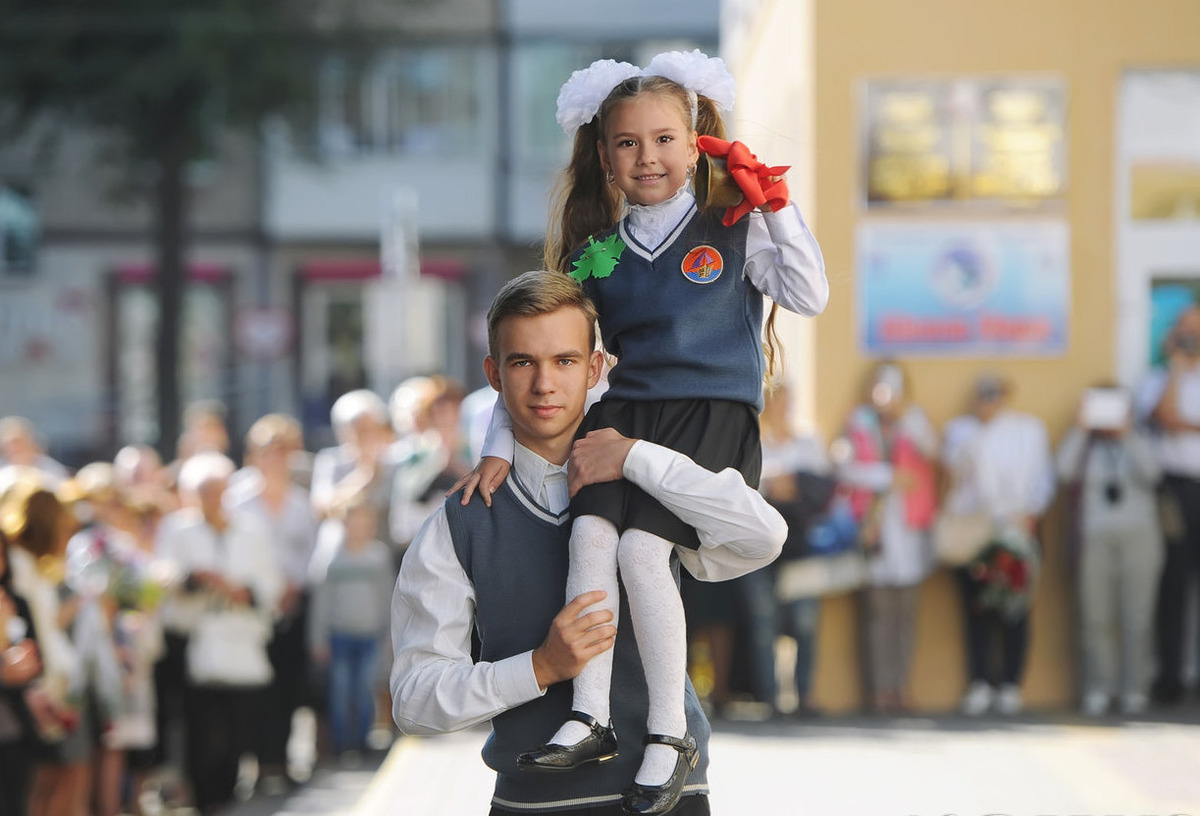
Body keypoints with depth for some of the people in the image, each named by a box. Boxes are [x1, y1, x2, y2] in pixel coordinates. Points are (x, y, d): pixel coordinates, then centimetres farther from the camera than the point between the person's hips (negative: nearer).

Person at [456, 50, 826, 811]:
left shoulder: (733, 229, 6)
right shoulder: (598, 253, 13)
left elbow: (811, 296, -2)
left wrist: (777, 207, -5)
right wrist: (501, 446, 10)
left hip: (712, 413, -4)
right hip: (627, 409, 4)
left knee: (641, 547, -23)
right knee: (590, 529, -23)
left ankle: (669, 731, -14)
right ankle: (590, 714, -19)